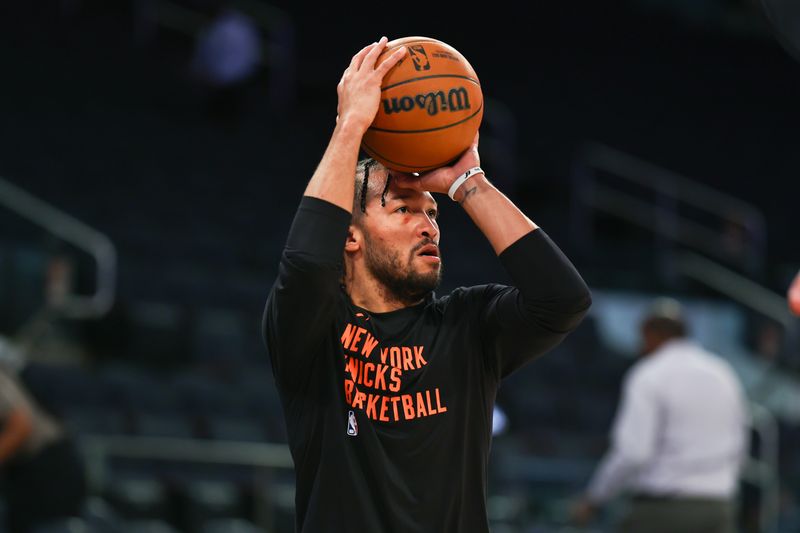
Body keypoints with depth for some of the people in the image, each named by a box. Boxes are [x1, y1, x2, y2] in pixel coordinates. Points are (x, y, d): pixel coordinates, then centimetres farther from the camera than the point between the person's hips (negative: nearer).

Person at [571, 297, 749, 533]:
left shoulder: (648, 378, -9)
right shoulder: (722, 375, 11)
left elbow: (631, 454, -17)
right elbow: (735, 452, 17)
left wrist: (593, 500, -5)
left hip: (660, 513, -6)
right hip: (714, 511, 6)